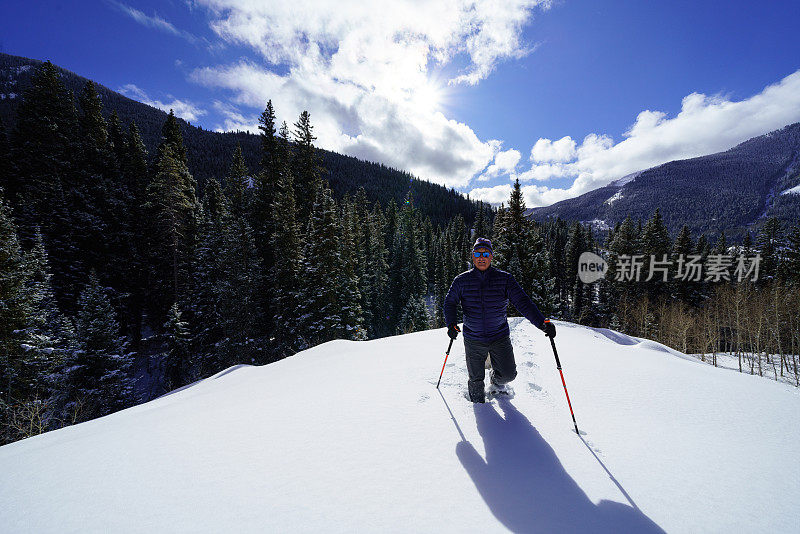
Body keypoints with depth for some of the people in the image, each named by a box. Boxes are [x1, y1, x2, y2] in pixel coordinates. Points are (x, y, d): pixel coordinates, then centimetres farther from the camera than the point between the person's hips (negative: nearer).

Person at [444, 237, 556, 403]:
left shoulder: (505, 279, -5)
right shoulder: (462, 280, -3)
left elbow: (522, 301, -9)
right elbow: (450, 302, 6)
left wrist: (542, 322, -22)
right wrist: (451, 324, -10)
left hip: (500, 338, 0)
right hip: (473, 340, 0)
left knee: (508, 375, 4)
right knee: (476, 379, 11)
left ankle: (495, 378, 42)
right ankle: (478, 406, 43)